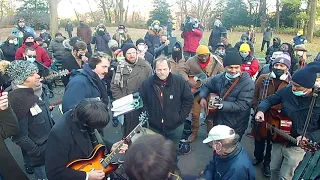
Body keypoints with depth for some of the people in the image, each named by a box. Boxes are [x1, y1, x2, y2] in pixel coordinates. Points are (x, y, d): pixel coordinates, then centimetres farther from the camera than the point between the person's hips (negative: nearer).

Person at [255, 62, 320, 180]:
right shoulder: (287, 90, -10)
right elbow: (269, 100, 1)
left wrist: (308, 137, -28)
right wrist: (261, 110, -18)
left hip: (298, 146, -3)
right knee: (274, 169, 22)